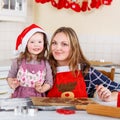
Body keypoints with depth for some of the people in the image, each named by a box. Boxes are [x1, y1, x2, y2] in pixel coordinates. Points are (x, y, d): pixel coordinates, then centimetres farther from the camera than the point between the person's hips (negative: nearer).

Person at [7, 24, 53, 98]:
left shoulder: (45, 63, -1)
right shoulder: (18, 61, -2)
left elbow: (49, 81, 3)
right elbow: (10, 77, 8)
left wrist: (42, 89, -14)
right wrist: (12, 84, -11)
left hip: (38, 98, 0)